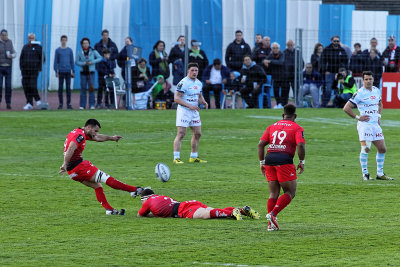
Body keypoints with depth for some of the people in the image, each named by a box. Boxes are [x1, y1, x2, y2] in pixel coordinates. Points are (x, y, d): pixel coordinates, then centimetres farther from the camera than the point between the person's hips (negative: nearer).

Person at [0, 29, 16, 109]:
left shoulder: (9, 42, 4)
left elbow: (14, 54, 6)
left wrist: (12, 55, -19)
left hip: (8, 67, 2)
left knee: (8, 86, -3)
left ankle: (8, 103, 6)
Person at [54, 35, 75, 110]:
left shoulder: (70, 50, 7)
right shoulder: (58, 50, 3)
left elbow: (72, 61, 10)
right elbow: (56, 61, 4)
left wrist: (73, 71, 5)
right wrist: (56, 71, -3)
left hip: (68, 72, 1)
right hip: (61, 72, -1)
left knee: (68, 88, -1)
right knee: (60, 88, -1)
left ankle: (68, 103, 3)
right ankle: (60, 103, 4)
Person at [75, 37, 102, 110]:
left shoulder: (93, 51, 0)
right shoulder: (80, 53, 3)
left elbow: (100, 58, 2)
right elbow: (76, 62, 3)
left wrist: (92, 62, -11)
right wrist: (83, 63, -14)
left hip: (91, 72, -1)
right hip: (83, 72, 1)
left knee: (91, 88, -5)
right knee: (83, 88, 0)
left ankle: (92, 104, 0)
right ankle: (82, 105, 5)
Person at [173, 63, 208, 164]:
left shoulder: (199, 83, 10)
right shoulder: (183, 83, -15)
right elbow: (176, 98, -18)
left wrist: (203, 102, 1)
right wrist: (189, 106, -25)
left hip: (194, 111, 8)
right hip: (183, 111, -8)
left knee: (197, 134, 11)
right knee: (181, 134, -13)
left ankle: (194, 157, 22)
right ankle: (176, 158, -14)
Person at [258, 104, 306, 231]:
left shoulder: (272, 126, 18)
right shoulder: (297, 128, 6)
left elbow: (261, 144, 11)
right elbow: (300, 145, -10)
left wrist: (262, 162, 17)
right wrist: (302, 162, 1)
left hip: (269, 159, 5)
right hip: (284, 160, -5)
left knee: (274, 194, 12)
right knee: (290, 192, 5)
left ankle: (271, 224, 7)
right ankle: (272, 214, -13)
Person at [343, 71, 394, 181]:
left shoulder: (377, 91, 10)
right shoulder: (359, 93, -11)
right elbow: (346, 108, -11)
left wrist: (379, 116, 15)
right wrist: (358, 117, -11)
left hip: (375, 124, 7)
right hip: (364, 124, -7)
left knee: (382, 149, 8)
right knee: (366, 148, -16)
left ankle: (380, 174, 18)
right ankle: (365, 174, -7)